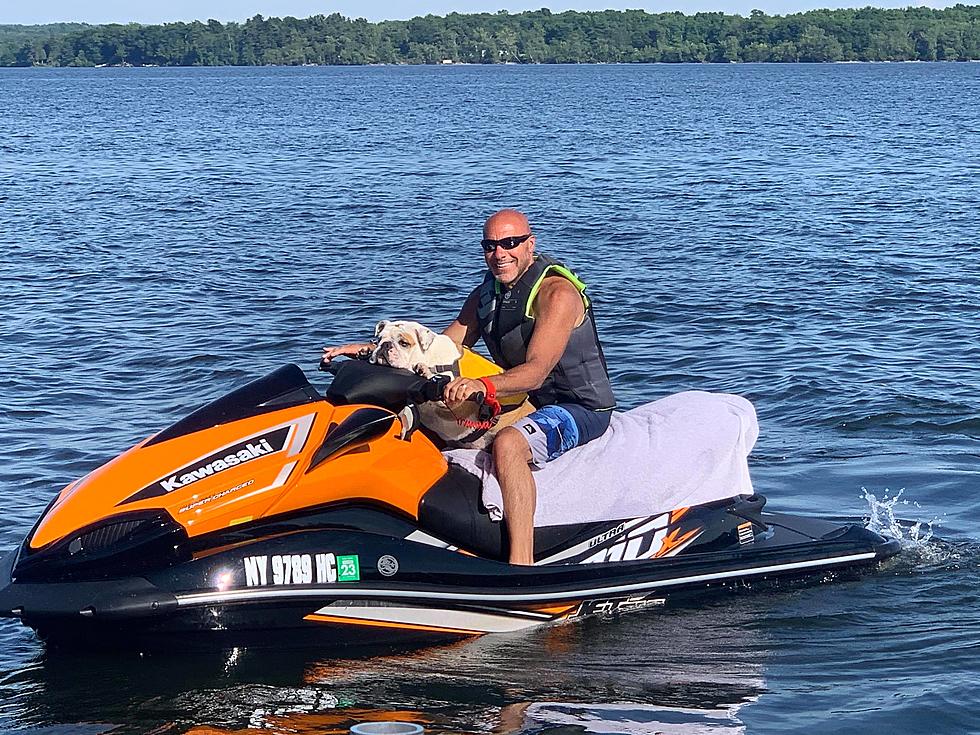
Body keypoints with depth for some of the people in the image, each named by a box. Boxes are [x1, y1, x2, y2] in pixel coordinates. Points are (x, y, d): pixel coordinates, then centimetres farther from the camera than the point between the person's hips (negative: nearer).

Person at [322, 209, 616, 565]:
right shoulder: (485, 295, 8)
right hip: (523, 403, 9)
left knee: (507, 442, -39)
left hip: (581, 408, -9)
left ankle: (522, 564, -45)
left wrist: (483, 384, -48)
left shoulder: (557, 292, -17)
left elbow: (536, 371, -29)